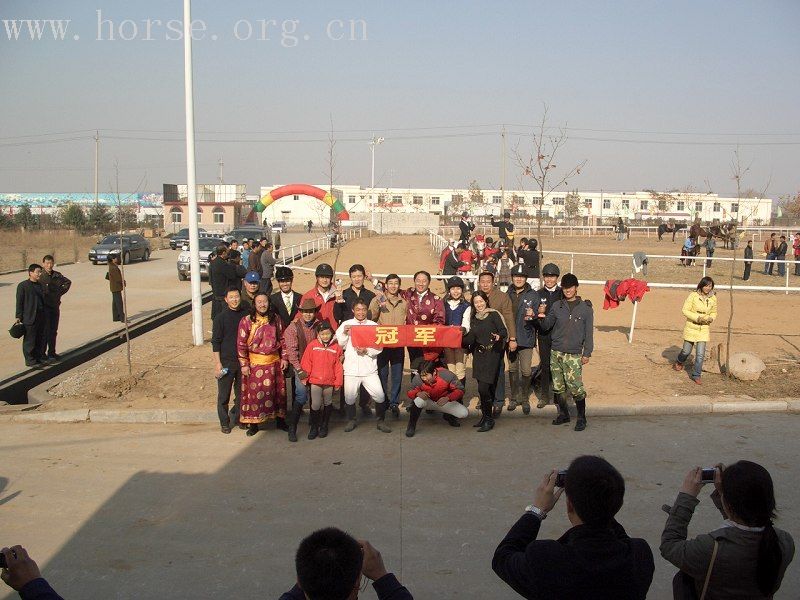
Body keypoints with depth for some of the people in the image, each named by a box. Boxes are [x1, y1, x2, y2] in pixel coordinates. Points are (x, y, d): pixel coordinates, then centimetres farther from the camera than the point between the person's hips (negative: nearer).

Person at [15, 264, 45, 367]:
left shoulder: (40, 285, 14)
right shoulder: (23, 285, -7)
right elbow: (19, 302, -7)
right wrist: (18, 316, -10)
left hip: (40, 317, 7)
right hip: (29, 318, -7)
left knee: (40, 339, 11)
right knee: (30, 340, 0)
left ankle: (38, 358, 21)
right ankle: (30, 360, 7)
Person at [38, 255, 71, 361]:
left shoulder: (57, 275, 5)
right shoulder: (40, 276, -11)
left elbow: (68, 282, 23)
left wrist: (61, 292, 13)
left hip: (55, 306, 5)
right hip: (44, 307, -5)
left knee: (53, 331, 10)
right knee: (45, 331, -4)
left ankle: (52, 352, 19)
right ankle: (42, 353, 5)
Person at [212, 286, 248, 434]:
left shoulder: (246, 314, 2)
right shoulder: (220, 317, -6)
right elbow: (215, 342, -5)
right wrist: (217, 363, -10)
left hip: (243, 360, 3)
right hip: (226, 362, -3)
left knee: (242, 393, 12)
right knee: (224, 394, 4)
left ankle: (236, 417, 29)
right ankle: (224, 422, 17)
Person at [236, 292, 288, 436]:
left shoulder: (275, 319, 2)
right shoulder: (246, 321, -8)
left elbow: (282, 339, 9)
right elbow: (241, 344, -7)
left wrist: (284, 358, 5)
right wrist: (244, 364, -9)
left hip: (274, 362, 3)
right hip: (255, 363, -3)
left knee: (277, 392, 11)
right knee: (254, 393, 4)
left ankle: (280, 420, 24)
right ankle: (253, 424, 15)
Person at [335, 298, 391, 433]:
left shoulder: (374, 325, 6)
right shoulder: (346, 324, 6)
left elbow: (379, 347, 2)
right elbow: (339, 345, 4)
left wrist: (367, 351, -13)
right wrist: (345, 333, -11)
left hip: (369, 368, 0)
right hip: (351, 368, 0)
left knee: (379, 396, -7)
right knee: (349, 397, 5)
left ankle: (381, 421, 13)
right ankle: (352, 420, 30)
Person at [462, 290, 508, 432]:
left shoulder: (493, 314, -5)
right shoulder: (474, 318, 12)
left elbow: (504, 331, -12)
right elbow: (470, 339, 13)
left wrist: (499, 336, -31)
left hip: (492, 354, -6)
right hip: (478, 355, 6)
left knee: (483, 388, -13)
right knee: (483, 387, 10)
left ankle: (489, 419, -1)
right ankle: (485, 416, 22)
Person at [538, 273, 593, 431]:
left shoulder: (585, 308, 0)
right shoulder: (556, 306, 7)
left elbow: (589, 332, 1)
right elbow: (546, 326, 12)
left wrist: (587, 353, -3)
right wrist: (542, 316, -8)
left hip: (574, 355, -3)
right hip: (555, 352, 4)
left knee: (576, 387, -10)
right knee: (558, 386, 8)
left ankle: (581, 418, 4)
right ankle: (563, 414, 24)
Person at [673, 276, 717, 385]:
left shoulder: (713, 298, 1)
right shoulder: (693, 295, -11)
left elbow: (714, 313, 15)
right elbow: (685, 310, -10)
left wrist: (711, 318, -7)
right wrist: (697, 318, -21)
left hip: (704, 328, 2)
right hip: (691, 327, -2)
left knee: (700, 354, -5)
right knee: (686, 350, 10)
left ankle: (696, 375, 7)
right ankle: (680, 362, 44)